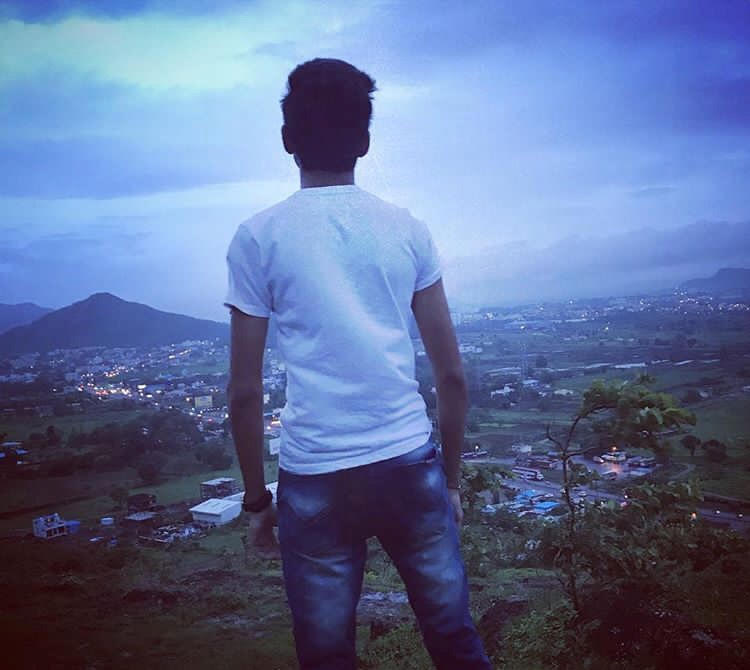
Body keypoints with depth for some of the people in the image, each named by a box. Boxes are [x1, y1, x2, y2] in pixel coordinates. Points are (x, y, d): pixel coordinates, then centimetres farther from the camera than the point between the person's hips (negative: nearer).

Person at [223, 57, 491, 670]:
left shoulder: (258, 237, -1)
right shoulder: (407, 229, 4)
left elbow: (245, 392, -1)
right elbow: (452, 375, 5)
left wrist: (257, 500, 10)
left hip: (315, 480, -1)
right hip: (411, 465, 2)